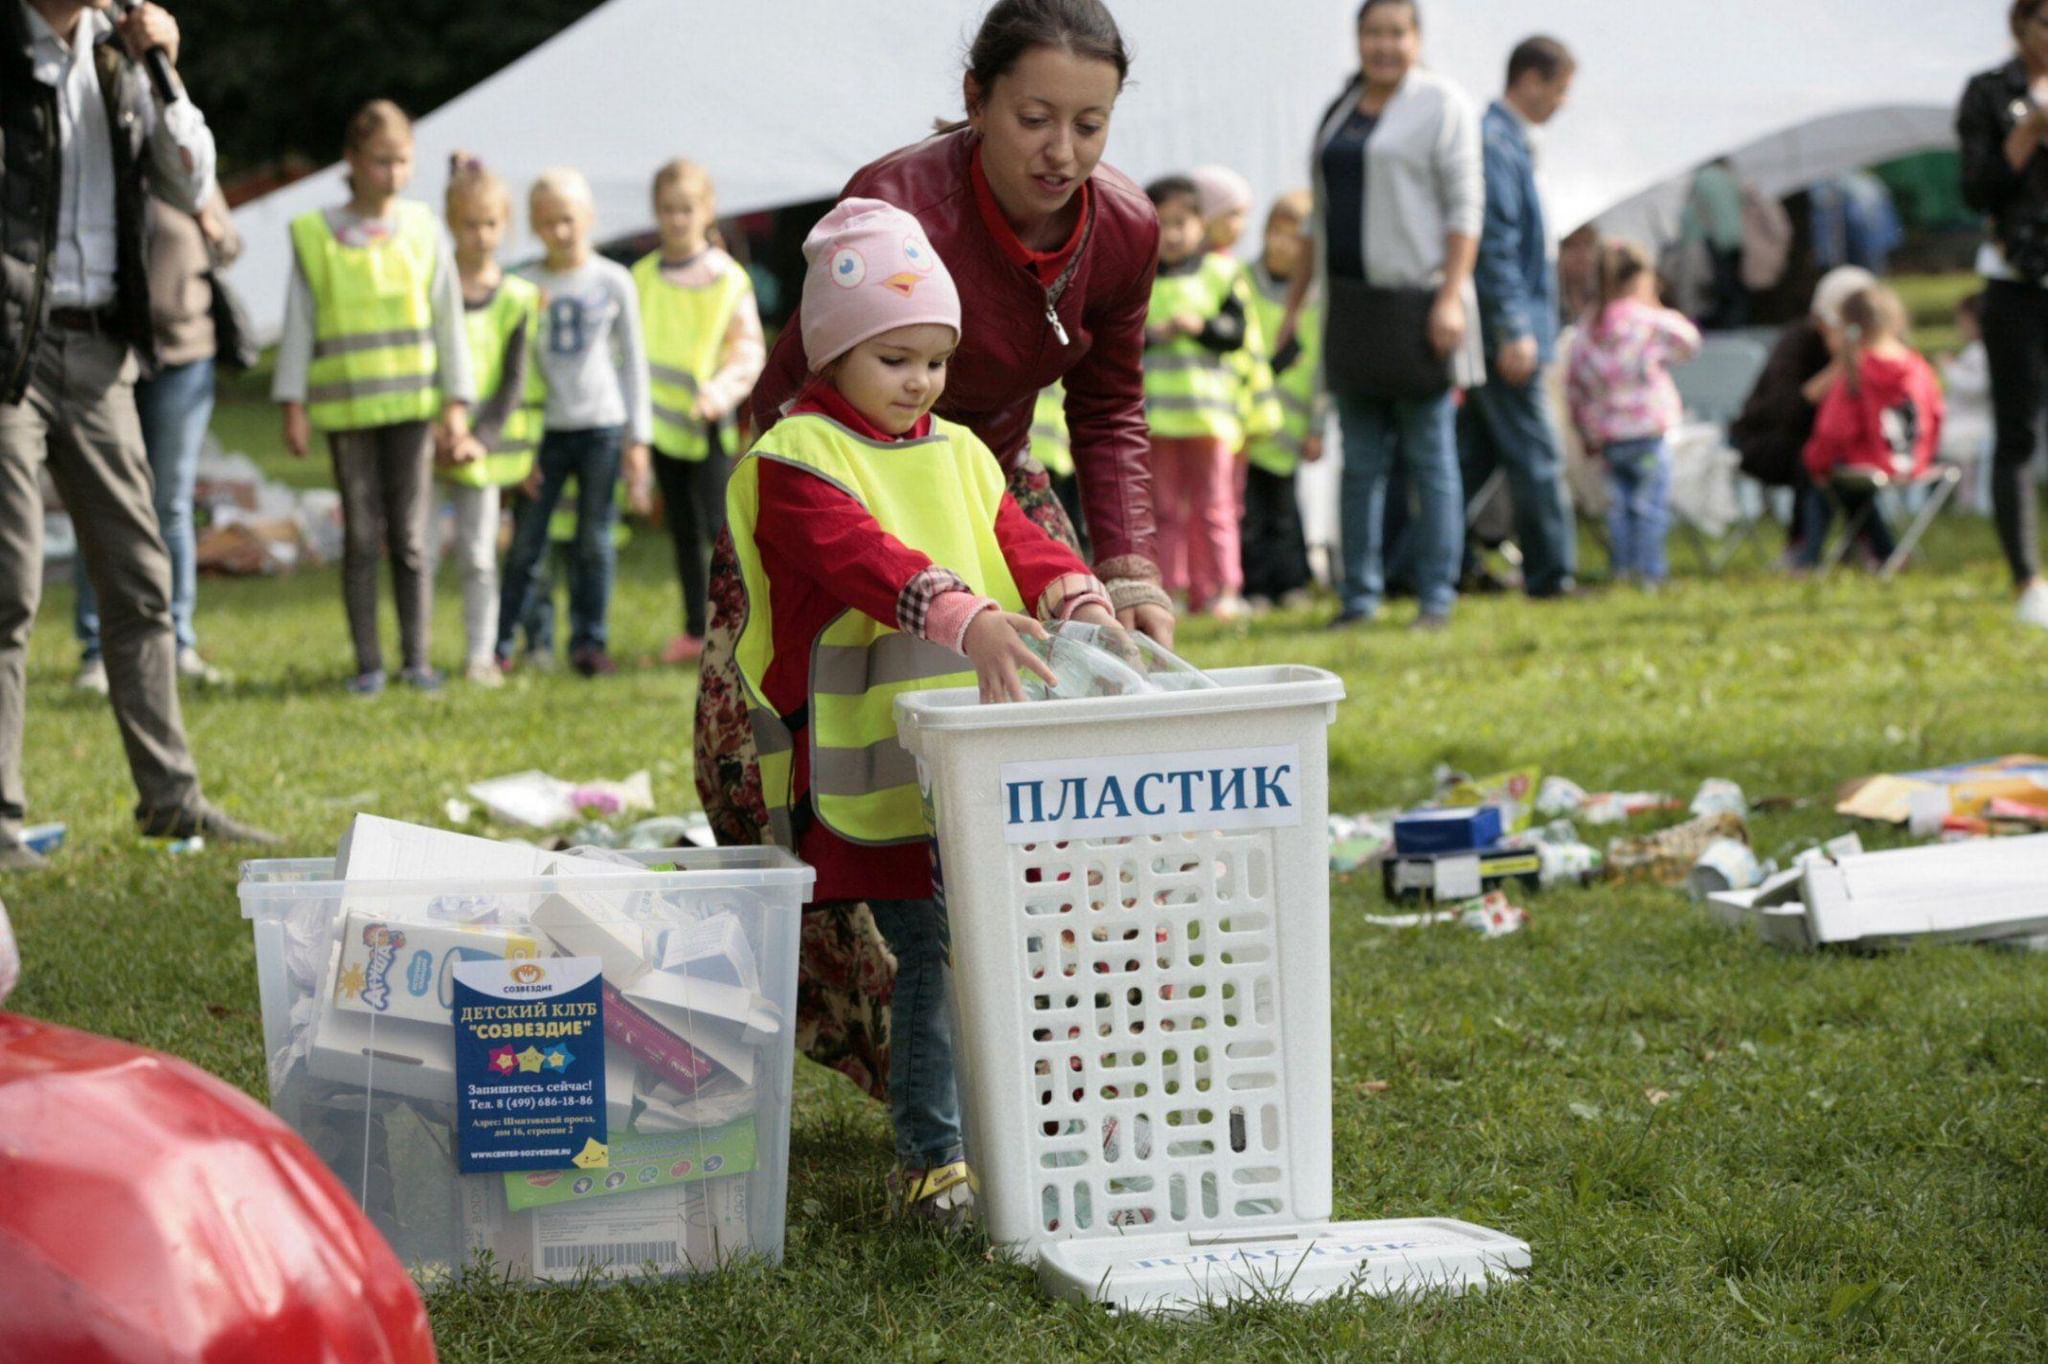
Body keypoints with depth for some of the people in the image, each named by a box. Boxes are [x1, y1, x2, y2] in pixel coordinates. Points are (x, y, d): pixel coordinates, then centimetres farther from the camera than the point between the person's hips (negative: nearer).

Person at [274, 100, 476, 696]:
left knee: (409, 535, 0)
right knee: (361, 536, 2)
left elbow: (448, 321, 6)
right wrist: (293, 405, -2)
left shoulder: (424, 231, 4)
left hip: (412, 402, 1)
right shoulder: (316, 236, 1)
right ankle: (368, 663, 8)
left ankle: (417, 658, 7)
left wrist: (456, 402, 2)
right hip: (346, 405, -1)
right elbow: (299, 324, 2)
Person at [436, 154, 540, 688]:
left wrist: (481, 439, -12)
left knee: (478, 554, 3)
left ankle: (481, 655, 9)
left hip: (485, 445, 1)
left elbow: (514, 382, 1)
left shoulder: (517, 299, 3)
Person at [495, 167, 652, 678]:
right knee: (525, 543, 1)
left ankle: (589, 641, 11)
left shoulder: (614, 282, 1)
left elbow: (633, 362, 5)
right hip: (545, 428, 0)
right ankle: (500, 641, 6)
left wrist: (638, 438, 3)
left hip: (602, 428, 0)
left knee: (596, 542, 3)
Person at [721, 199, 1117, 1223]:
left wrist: (1081, 602, -16)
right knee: (934, 957, -9)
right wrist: (964, 619, -38)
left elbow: (1019, 543, 8)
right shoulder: (797, 459, -4)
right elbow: (863, 557, -21)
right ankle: (931, 1157, -1)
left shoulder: (959, 456, 19)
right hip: (873, 775, -6)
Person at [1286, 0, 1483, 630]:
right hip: (1352, 304, 6)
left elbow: (1465, 206, -8)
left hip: (1417, 298, -6)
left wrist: (1451, 296, -17)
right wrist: (1296, 301, 16)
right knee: (1361, 460, 6)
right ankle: (1360, 595, 9)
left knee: (1430, 455, -3)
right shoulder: (1339, 112, 16)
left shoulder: (1441, 105, -2)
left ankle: (1437, 596, 0)